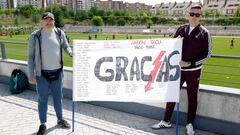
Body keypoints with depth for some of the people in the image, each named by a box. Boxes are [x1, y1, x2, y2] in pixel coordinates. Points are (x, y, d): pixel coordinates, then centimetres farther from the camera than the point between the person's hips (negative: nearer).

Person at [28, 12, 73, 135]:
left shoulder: (59, 33, -1)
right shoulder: (35, 36, -8)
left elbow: (66, 46, 11)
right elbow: (31, 56, -5)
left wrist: (71, 53, -13)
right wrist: (31, 74, -9)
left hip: (57, 72, 2)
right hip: (42, 74, -2)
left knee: (58, 97, 16)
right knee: (42, 99, 9)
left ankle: (60, 120, 34)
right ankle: (43, 125, 26)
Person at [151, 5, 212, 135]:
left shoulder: (204, 33, -5)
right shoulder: (181, 29, 3)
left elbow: (207, 54, -6)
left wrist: (190, 63, -16)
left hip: (193, 71, -3)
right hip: (178, 69, 3)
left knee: (192, 98, 7)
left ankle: (189, 124, 25)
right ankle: (166, 121, 22)